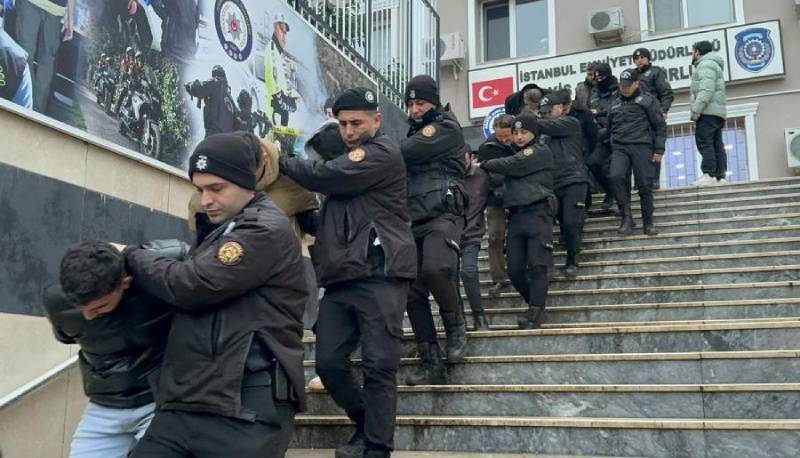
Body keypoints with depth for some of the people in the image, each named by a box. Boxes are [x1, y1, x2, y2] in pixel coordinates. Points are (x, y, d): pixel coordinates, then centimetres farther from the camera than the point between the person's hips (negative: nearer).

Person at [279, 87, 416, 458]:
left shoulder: (384, 152, -1)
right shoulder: (342, 157, 26)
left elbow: (326, 176, -11)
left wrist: (281, 161, 2)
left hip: (380, 274, -8)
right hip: (341, 277, 8)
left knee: (378, 365, -10)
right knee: (329, 363, 3)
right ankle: (366, 425, 24)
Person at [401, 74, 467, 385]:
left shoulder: (447, 128, 0)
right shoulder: (414, 132, 26)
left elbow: (404, 152, -10)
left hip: (443, 215, -7)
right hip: (413, 221, 7)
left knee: (435, 269, -32)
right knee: (413, 293, 0)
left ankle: (455, 324, -4)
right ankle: (431, 363, 7)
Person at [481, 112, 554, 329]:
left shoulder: (541, 151, 4)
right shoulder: (516, 155, 27)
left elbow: (510, 165, -7)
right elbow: (507, 186, 22)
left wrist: (484, 165, 5)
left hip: (537, 212, -6)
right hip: (516, 215, 7)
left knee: (537, 265, -12)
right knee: (515, 269, 1)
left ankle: (536, 311, -10)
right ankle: (534, 304, 16)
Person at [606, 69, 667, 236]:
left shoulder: (647, 100, 7)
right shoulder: (615, 104, 20)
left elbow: (660, 126, 4)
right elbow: (610, 128, 27)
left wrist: (659, 150, -4)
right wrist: (611, 148, 15)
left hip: (641, 146, -3)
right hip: (620, 147, 3)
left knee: (644, 185, -5)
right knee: (615, 176, -22)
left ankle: (648, 222, 9)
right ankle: (626, 216, -13)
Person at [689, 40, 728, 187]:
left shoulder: (705, 64, -4)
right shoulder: (713, 64, 29)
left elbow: (706, 90, -18)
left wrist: (696, 109, -20)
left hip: (708, 112, -10)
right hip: (717, 113, 10)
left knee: (704, 142, -13)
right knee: (717, 145, 6)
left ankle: (709, 175, -18)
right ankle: (720, 177, 3)